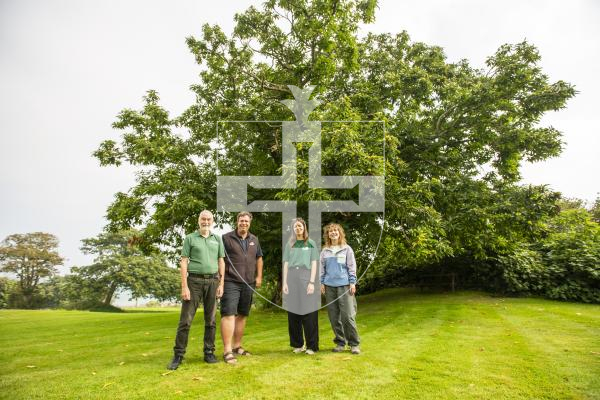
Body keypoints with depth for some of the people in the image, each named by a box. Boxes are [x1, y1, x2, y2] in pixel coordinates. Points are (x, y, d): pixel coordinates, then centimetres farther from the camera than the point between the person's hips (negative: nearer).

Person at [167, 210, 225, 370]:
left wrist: (221, 284, 2)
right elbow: (183, 263, -1)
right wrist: (184, 286, -9)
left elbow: (221, 262, 10)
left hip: (212, 281, 3)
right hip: (194, 281, -2)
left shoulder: (217, 239, 11)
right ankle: (178, 355, 8)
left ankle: (209, 353, 18)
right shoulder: (190, 238, 3)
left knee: (211, 320, 7)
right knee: (185, 320, -2)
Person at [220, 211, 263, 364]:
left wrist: (259, 276, 14)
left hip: (248, 284, 6)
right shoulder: (226, 238, -3)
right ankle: (227, 350, -5)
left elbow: (259, 258, 21)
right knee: (228, 314, -10)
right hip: (230, 283, -5)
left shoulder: (254, 240, 13)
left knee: (242, 315, 12)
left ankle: (237, 346, 24)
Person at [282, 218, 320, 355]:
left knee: (309, 314, -2)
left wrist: (312, 282, -7)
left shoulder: (311, 243, 8)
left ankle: (312, 346, 6)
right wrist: (284, 282, 2)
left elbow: (314, 264, 3)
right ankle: (297, 344, 17)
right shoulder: (289, 244, 14)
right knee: (293, 313, 5)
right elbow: (286, 264, 11)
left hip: (306, 278, -2)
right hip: (292, 279, 2)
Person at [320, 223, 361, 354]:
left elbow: (352, 266, 2)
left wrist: (352, 283, -5)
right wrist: (322, 283, 4)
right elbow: (322, 268, 12)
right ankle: (340, 342, 18)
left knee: (348, 315, -6)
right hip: (329, 286, 3)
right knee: (334, 316, 5)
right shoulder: (325, 251, 11)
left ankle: (354, 344, 6)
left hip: (344, 285, -3)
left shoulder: (346, 249, 5)